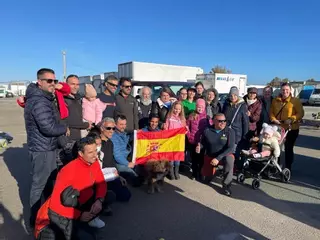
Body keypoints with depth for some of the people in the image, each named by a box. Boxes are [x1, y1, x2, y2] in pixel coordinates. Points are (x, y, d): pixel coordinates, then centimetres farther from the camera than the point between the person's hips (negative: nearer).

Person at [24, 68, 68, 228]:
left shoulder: (44, 98, 12)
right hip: (42, 150, -10)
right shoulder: (39, 102, -22)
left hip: (47, 147, 10)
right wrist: (64, 129, -11)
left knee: (49, 181, 22)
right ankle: (36, 219, 19)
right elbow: (49, 127, -28)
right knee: (40, 184, 3)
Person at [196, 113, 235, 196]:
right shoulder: (207, 131, -11)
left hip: (224, 156, -2)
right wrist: (199, 147, -23)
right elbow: (203, 143, 1)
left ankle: (226, 185, -21)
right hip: (209, 156, 3)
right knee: (207, 179, 10)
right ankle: (213, 168, 46)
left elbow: (230, 148, -21)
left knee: (229, 159, -38)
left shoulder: (230, 131, -16)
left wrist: (218, 158, -30)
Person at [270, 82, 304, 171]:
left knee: (288, 149, 7)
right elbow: (271, 112, 7)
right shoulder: (275, 100, 6)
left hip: (291, 129, -3)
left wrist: (291, 119, -22)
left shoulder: (295, 101, -5)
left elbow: (301, 113, -8)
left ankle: (288, 168, 21)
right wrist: (273, 119, -12)